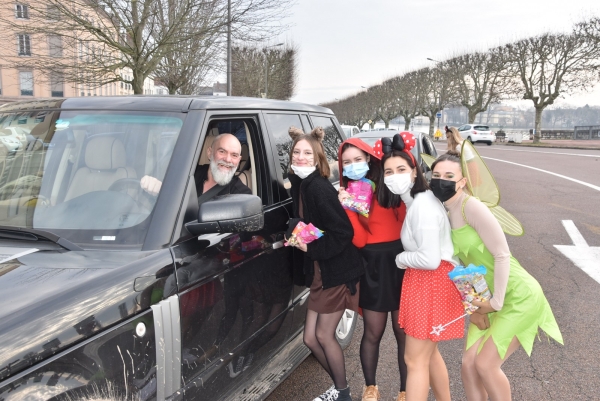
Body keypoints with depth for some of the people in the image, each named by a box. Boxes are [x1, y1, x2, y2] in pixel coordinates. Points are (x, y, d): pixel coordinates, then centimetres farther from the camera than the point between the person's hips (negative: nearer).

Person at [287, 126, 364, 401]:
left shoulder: (319, 187, -20)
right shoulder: (299, 184, 6)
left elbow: (343, 232, -23)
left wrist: (311, 247, -19)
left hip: (337, 272, -8)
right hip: (318, 272, 8)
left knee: (324, 335, 4)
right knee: (311, 338, 12)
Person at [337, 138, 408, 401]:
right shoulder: (348, 192, 2)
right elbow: (359, 240, -9)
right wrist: (347, 207, -20)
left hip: (402, 260, 0)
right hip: (372, 266, 1)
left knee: (403, 332, 9)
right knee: (373, 333, 11)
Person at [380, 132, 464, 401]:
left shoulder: (422, 206, -22)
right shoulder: (414, 202, 8)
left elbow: (430, 259, -26)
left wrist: (400, 259, -11)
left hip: (431, 283, -10)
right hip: (424, 281, 10)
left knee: (415, 360, 0)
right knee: (428, 353, 22)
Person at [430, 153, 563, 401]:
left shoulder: (471, 206, -22)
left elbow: (502, 255, -21)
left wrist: (496, 302, -15)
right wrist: (473, 305, 2)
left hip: (518, 296, -7)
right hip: (489, 299, 8)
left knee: (486, 364, -5)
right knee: (468, 364, 5)